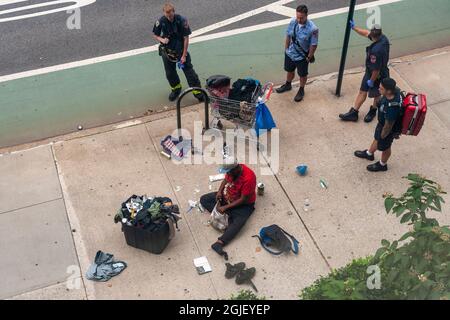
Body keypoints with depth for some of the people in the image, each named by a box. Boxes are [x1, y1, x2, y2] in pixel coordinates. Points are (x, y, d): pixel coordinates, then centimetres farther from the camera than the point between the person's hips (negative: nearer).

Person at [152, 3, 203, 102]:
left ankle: (198, 92, 4)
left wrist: (184, 55, -14)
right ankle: (176, 89, 40)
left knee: (189, 70, -4)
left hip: (180, 49, -2)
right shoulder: (161, 21, -13)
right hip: (167, 51, 3)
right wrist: (161, 40, -21)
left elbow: (186, 38, -14)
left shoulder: (182, 20, -20)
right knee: (170, 73, 14)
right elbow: (155, 35, 3)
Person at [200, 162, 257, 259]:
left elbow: (243, 200, -26)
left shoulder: (248, 178, -32)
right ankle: (227, 216, -17)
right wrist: (220, 191, -10)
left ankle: (219, 243, -46)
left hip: (243, 204, -7)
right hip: (227, 196, 8)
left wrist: (225, 207, -25)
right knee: (204, 199, -3)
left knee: (238, 221, -35)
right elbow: (226, 180, 9)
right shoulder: (231, 170, -13)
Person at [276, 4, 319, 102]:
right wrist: (286, 48, 8)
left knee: (302, 74, 19)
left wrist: (309, 57, -10)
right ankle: (288, 85, 55)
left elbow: (314, 45, -19)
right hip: (290, 53, 4)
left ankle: (301, 90, 44)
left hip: (302, 56, -4)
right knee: (290, 70, 28)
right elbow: (288, 35, 0)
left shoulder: (312, 29, -30)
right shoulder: (293, 22, -16)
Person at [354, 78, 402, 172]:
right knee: (377, 138, 33)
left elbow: (388, 126, -29)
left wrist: (383, 135, -10)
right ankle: (369, 154, 63)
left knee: (384, 146, 22)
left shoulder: (392, 108, -46)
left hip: (389, 129, -8)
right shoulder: (395, 90, -22)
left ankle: (382, 165, 53)